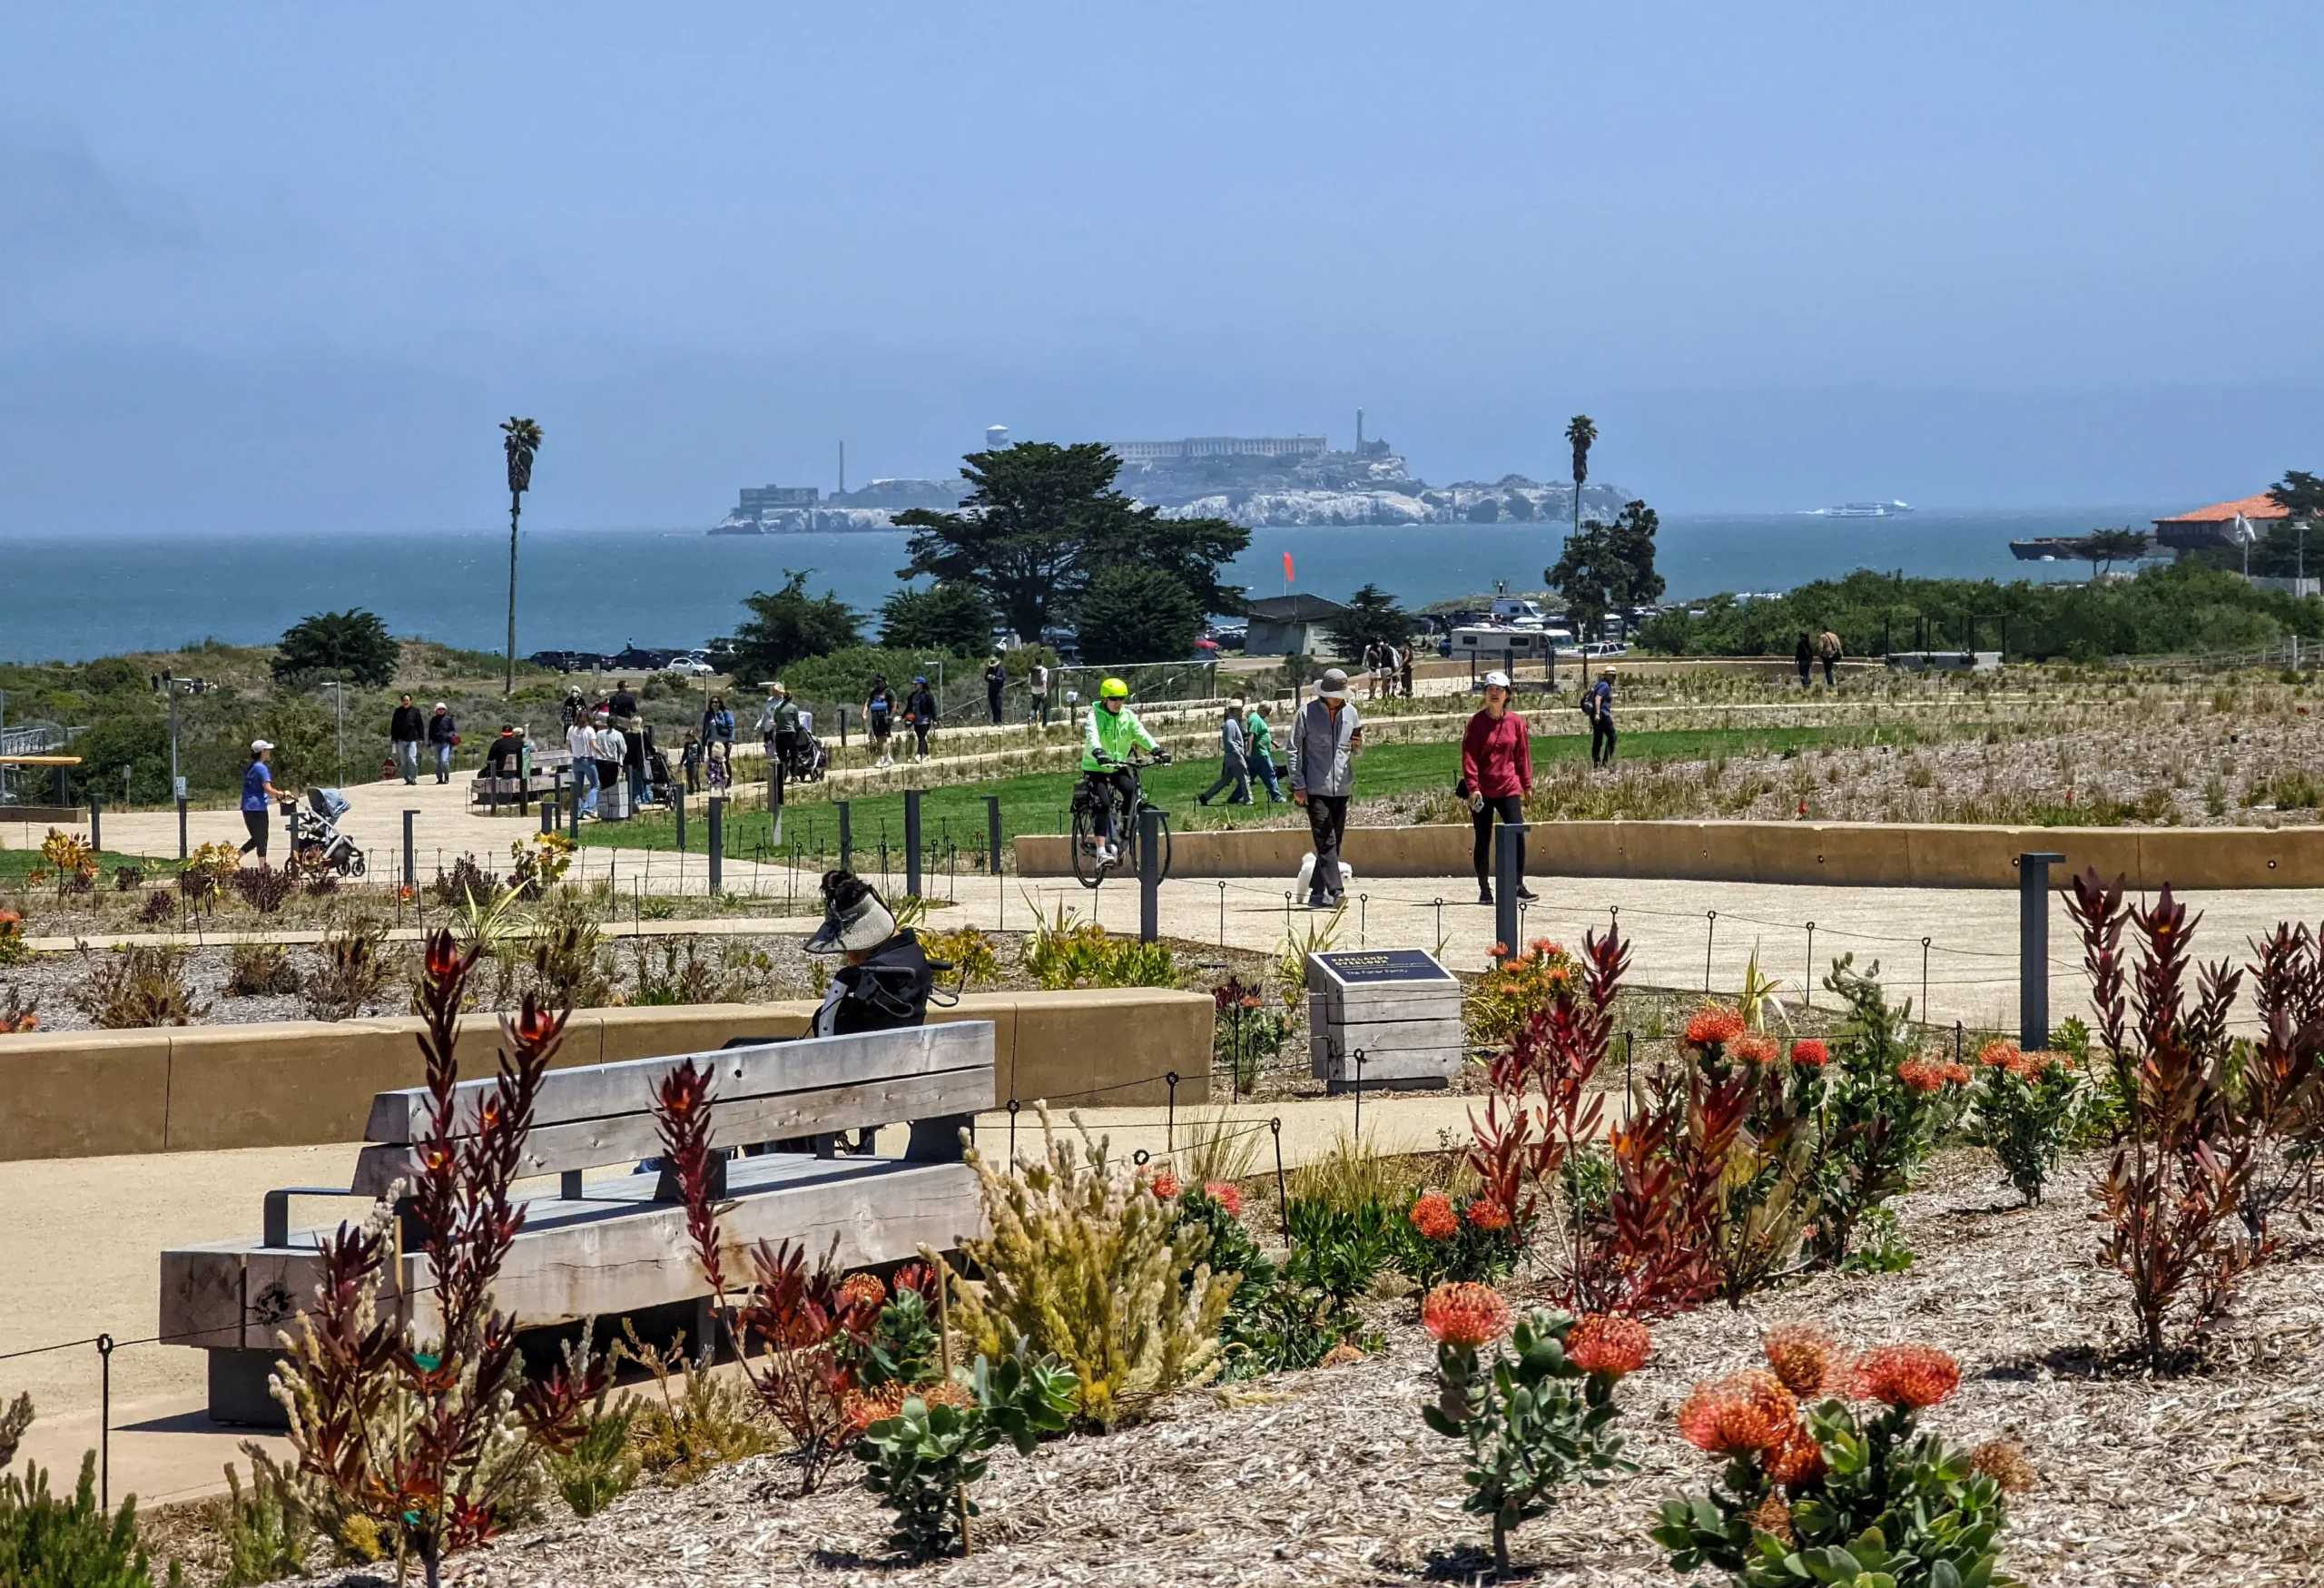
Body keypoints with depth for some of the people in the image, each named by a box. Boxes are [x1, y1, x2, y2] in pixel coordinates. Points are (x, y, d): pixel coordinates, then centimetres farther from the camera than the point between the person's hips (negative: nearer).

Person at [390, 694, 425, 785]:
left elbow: (420, 725, 6)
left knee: (412, 759, -14)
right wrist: (394, 738, 5)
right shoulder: (398, 711, 8)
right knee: (403, 761, 4)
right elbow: (393, 725, 12)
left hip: (412, 739, -3)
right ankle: (407, 779, 12)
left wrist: (421, 738, 1)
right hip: (401, 740, 3)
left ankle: (413, 778, -7)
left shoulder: (415, 711, 4)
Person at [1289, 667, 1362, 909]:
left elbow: (1357, 752, 20)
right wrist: (1298, 785, -8)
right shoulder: (1307, 714, -3)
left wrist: (1358, 745, -5)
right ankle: (1335, 891, -20)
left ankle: (1317, 893, 18)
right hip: (1315, 788, -5)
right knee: (1325, 841, -13)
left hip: (1341, 788, 5)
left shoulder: (1351, 713, 9)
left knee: (1333, 842, 8)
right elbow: (1294, 750, -1)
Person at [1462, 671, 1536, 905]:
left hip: (1509, 788, 2)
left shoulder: (1516, 722, 5)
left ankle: (1518, 885, -2)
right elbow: (1469, 756, -6)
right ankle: (1484, 889, 11)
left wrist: (1527, 785, 8)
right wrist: (1472, 786, -15)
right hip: (1482, 791, -2)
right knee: (1483, 840, 4)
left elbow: (1522, 754, 10)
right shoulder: (1476, 722, -2)